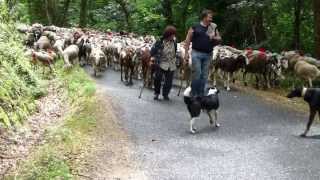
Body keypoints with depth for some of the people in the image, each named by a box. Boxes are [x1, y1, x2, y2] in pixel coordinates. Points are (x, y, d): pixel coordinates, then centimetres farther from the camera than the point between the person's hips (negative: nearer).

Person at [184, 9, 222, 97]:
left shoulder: (213, 27, 13)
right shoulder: (195, 27, 2)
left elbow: (219, 39, 16)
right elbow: (188, 41, 2)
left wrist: (214, 38, -6)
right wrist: (186, 53, -5)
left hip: (208, 55, 4)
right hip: (196, 53, -4)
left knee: (204, 75, 6)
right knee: (197, 74, -8)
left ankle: (201, 95, 14)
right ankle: (193, 94, 2)